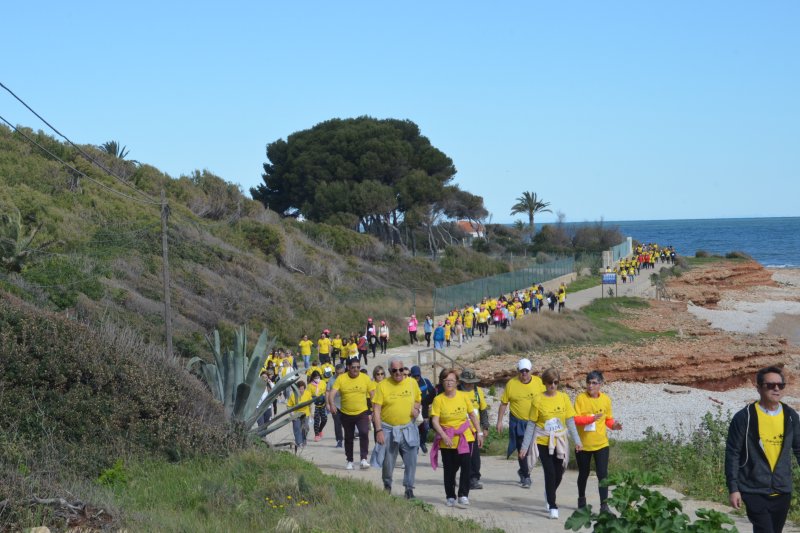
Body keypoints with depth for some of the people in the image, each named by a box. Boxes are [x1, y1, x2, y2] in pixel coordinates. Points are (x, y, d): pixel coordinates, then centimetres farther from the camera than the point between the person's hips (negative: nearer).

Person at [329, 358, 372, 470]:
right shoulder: (341, 379, -5)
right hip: (346, 414, 1)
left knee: (364, 433, -22)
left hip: (362, 413, -1)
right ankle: (349, 461, 26)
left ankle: (364, 459, -17)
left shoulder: (365, 378, -2)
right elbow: (332, 393, -13)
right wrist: (331, 404, -32)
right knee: (348, 438, 12)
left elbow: (372, 394, 6)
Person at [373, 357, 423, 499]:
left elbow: (418, 400, 19)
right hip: (388, 430, -2)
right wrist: (378, 430, -15)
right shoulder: (382, 385, -7)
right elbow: (376, 409, -8)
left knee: (411, 460, -2)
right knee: (388, 462, 8)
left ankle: (409, 488, 10)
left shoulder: (412, 383, 2)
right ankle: (387, 486, 29)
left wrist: (417, 408, -5)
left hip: (408, 429, 2)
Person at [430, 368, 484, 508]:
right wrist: (444, 436, -22)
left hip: (465, 437, 1)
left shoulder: (463, 396, 1)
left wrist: (479, 433, 8)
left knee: (466, 465, -15)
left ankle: (463, 495, -11)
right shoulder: (438, 399, -5)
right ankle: (450, 497, 21)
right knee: (449, 469, 7)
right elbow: (435, 421, -10)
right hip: (447, 440, -1)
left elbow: (472, 415, 9)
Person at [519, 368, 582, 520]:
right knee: (550, 473, -7)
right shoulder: (538, 400, -8)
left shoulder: (563, 398, -2)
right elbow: (531, 424, -4)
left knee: (558, 473, 8)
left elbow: (570, 421, 3)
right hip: (543, 443, -3)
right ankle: (552, 506, 4)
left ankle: (550, 496, 37)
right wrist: (525, 446, -5)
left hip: (559, 443, 3)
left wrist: (577, 441, -4)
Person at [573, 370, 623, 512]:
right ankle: (581, 499, 37)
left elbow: (608, 419, 9)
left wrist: (613, 425, -13)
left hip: (601, 443, 1)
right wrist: (591, 418, -30)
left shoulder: (606, 399, 0)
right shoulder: (581, 398, -10)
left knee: (603, 474, -5)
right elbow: (575, 419, -16)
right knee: (583, 474, 15)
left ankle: (604, 505, -2)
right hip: (583, 443, -1)